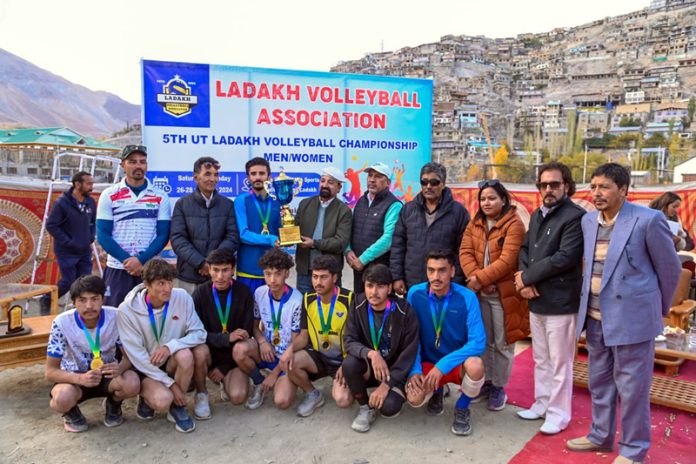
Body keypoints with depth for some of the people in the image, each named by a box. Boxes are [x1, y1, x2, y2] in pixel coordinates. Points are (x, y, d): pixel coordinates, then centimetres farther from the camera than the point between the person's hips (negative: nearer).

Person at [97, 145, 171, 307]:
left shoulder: (160, 197, 4)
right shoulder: (109, 195, 4)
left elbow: (163, 235, -1)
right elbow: (103, 235, -1)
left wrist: (141, 260, -13)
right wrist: (127, 260, -12)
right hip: (117, 268, 0)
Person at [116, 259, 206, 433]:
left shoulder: (182, 298, -13)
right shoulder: (127, 310, -18)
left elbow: (199, 333, -11)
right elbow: (137, 356, -16)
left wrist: (170, 346, -29)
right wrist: (170, 383, -18)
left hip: (171, 364, 2)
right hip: (144, 368, -2)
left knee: (185, 355, -31)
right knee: (163, 400, -29)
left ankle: (177, 407, -6)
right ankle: (147, 397, 10)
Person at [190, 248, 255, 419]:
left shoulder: (244, 293, -7)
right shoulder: (201, 292, -8)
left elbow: (246, 335, -6)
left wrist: (224, 368, -9)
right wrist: (227, 337, -27)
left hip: (234, 355, 0)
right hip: (210, 350, 0)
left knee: (238, 396, -23)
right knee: (200, 352, -34)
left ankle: (226, 380, 15)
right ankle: (201, 394, -5)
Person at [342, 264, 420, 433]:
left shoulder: (404, 311, -18)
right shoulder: (358, 305, -10)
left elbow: (409, 354, -15)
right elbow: (349, 341, -13)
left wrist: (386, 384, -20)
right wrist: (371, 354, -34)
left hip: (396, 370, -2)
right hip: (369, 367, 3)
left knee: (389, 407, -29)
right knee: (349, 364, -30)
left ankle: (394, 392, 10)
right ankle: (366, 407, -2)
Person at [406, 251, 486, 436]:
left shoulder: (467, 297, -18)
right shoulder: (415, 294, -11)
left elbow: (478, 342, -23)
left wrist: (443, 365, -30)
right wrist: (414, 370, -17)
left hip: (457, 363, -1)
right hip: (428, 363, 2)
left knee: (475, 365, -35)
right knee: (415, 398, -26)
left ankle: (462, 408, 0)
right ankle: (436, 391, 15)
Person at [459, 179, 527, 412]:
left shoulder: (514, 224, -10)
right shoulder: (474, 223, 10)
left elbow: (507, 260, -19)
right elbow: (465, 252, 0)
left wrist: (480, 278, -21)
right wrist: (475, 278, -16)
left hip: (504, 293, -5)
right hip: (479, 292, 5)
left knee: (502, 344, 7)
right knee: (483, 341, 15)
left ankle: (499, 387, 22)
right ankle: (486, 383, 30)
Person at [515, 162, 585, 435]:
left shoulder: (576, 217, -12)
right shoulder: (537, 215, 14)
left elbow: (564, 258, -20)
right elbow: (525, 249, 12)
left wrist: (526, 277, -13)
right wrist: (525, 279, -7)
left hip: (560, 302, -8)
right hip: (536, 300, 8)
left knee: (559, 363, 5)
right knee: (541, 360, 18)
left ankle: (558, 414, 19)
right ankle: (542, 404, 33)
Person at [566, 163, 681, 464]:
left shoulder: (648, 220, -13)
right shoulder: (588, 220, 5)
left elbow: (669, 268, -2)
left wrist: (659, 308, 8)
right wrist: (589, 303, 15)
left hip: (632, 316, -6)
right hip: (595, 317, 6)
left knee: (631, 387, 6)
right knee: (599, 381, 18)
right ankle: (601, 435, 36)